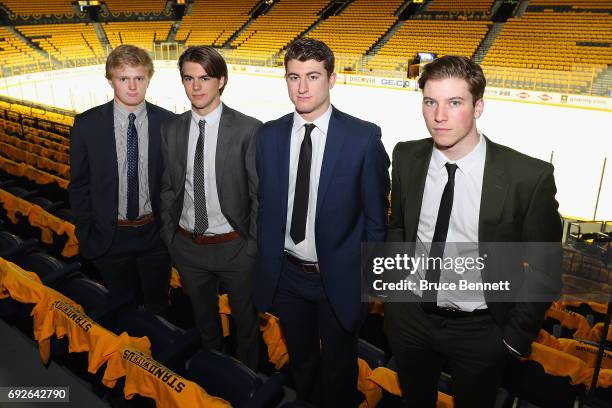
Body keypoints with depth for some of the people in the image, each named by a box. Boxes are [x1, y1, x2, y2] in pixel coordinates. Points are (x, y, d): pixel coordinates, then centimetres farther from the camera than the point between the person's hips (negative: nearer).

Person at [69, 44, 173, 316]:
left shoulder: (168, 123, -8)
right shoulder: (87, 125, -8)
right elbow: (79, 185, -1)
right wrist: (85, 234, -1)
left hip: (155, 233, 0)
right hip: (110, 236, 0)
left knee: (157, 305, 20)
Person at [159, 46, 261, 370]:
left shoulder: (248, 130, -15)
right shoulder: (170, 130, -1)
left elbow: (260, 194, -11)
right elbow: (169, 189, 7)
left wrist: (253, 247, -9)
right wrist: (169, 236, 7)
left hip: (233, 247, -3)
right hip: (187, 246, 4)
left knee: (245, 317, 19)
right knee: (203, 316, 25)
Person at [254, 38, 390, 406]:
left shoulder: (364, 138, -15)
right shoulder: (269, 135, -4)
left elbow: (376, 215, -9)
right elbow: (265, 204, 2)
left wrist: (371, 277, -6)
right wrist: (265, 263, 5)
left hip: (339, 279, -3)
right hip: (286, 275, 4)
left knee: (338, 368, 21)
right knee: (301, 361, 27)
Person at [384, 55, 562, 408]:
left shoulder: (529, 177, -22)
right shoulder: (406, 158, -11)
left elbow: (545, 267, -10)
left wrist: (518, 335, -7)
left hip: (481, 329, -3)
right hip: (410, 316, 3)